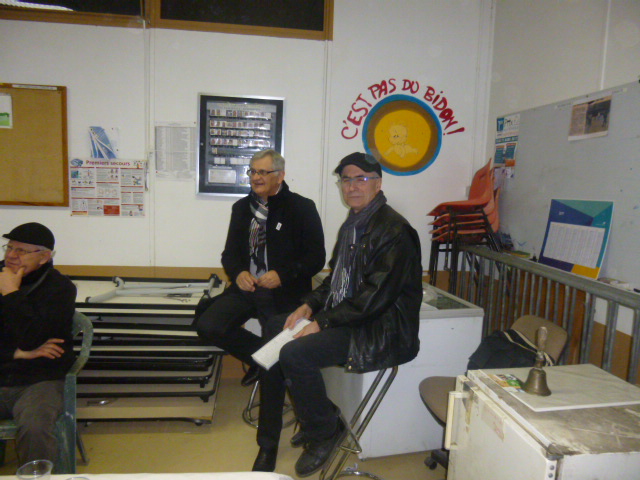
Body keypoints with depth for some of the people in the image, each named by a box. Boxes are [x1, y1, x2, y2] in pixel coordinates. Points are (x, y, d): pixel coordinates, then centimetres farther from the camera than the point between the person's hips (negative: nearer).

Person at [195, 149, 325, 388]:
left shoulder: (302, 208, -2)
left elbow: (316, 258, -4)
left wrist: (283, 275, -19)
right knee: (207, 326, -13)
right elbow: (230, 253, 16)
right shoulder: (242, 207, 14)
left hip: (284, 292, -5)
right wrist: (238, 273, -7)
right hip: (247, 287, 5)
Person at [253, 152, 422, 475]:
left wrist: (322, 322, -20)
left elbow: (377, 296, -23)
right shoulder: (352, 225, 14)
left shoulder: (393, 230, -16)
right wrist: (309, 306, 1)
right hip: (345, 317, 10)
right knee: (275, 328, 5)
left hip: (381, 330, -10)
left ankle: (325, 432, 4)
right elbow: (335, 279, 19)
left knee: (294, 353, -25)